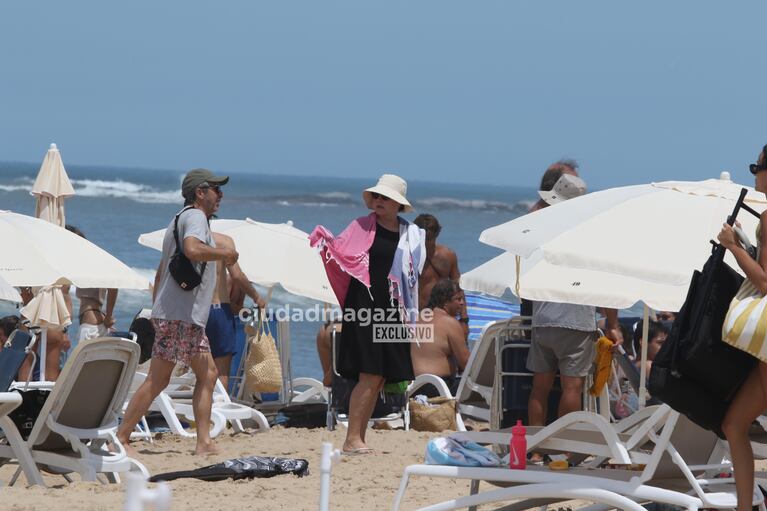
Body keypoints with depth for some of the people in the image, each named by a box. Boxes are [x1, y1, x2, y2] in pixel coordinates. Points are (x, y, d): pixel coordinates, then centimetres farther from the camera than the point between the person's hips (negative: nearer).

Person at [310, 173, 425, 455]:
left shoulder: (411, 234, 11)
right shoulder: (362, 226, 1)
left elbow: (413, 274, 17)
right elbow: (340, 249, -8)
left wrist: (409, 314, 12)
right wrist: (324, 240, -27)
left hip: (392, 311, 5)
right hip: (364, 306, -5)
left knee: (379, 379, 5)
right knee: (370, 376, -12)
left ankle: (358, 438, 11)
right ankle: (352, 439, -9)